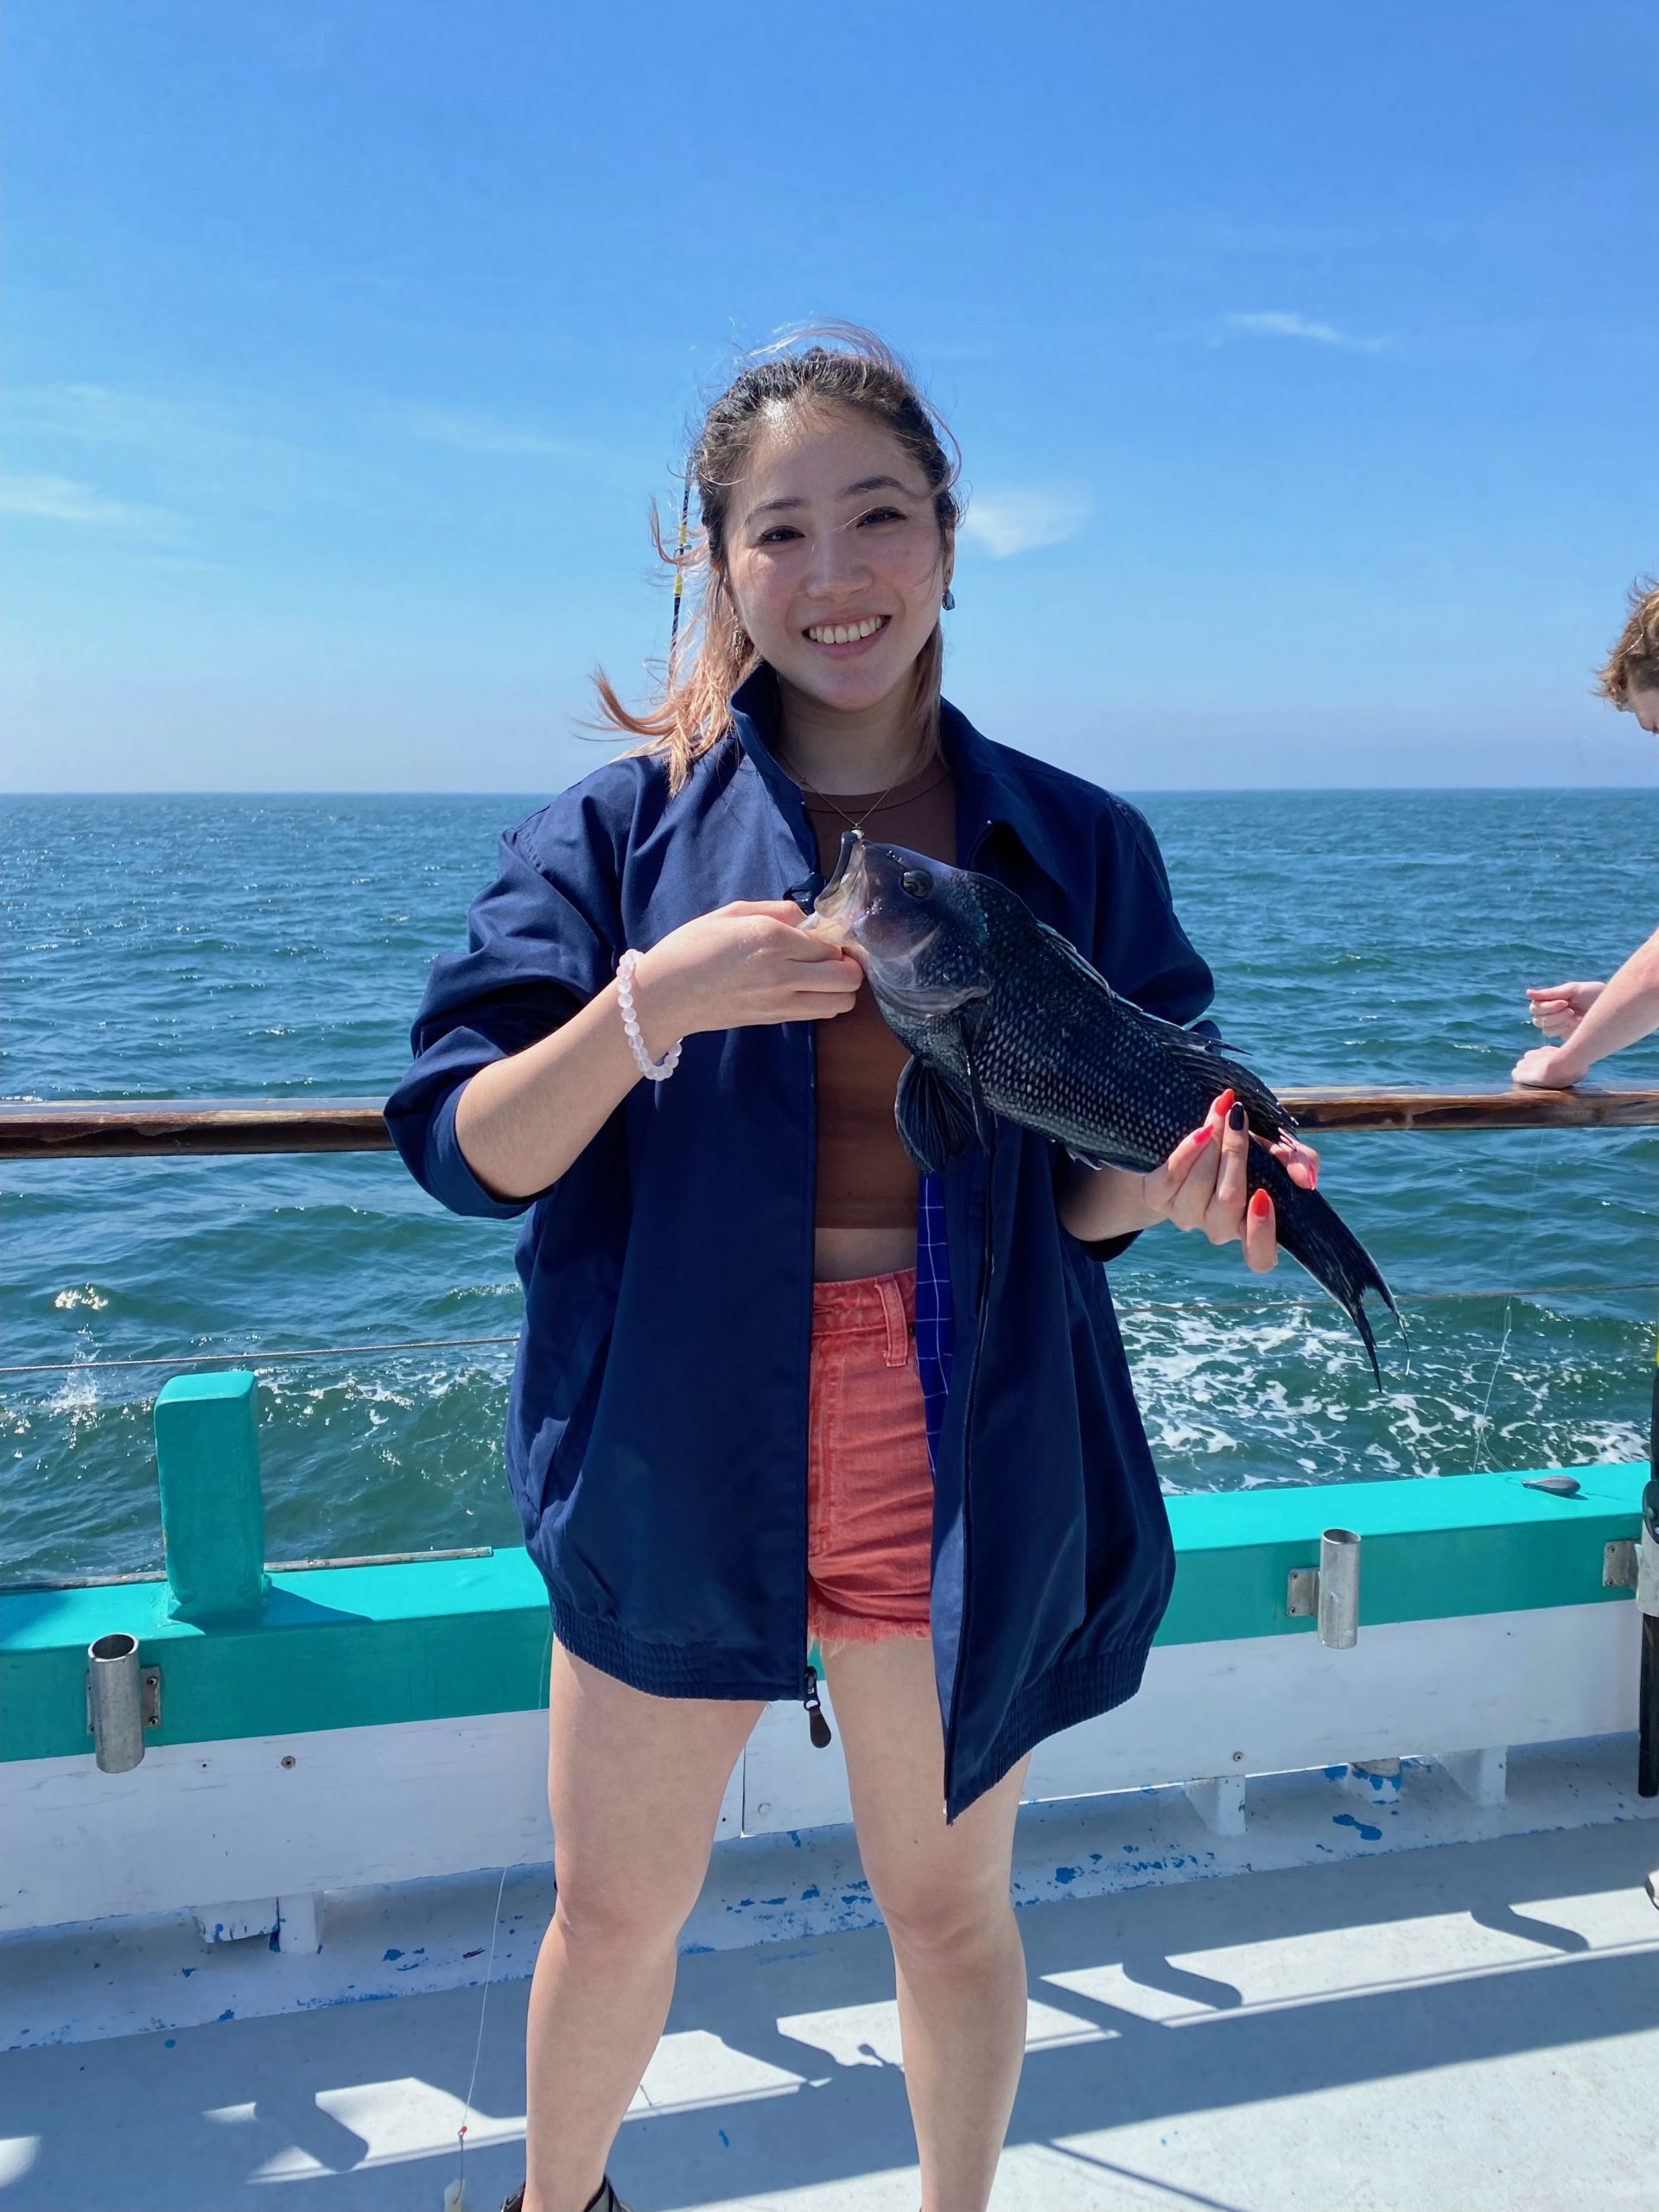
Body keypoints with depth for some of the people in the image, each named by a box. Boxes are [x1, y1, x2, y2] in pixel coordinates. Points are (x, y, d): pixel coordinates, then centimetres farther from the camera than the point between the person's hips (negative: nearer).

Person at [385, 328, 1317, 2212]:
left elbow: (1087, 1201, 3)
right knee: (616, 1912, 18)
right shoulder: (626, 828, -3)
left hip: (963, 1456, 1)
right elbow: (464, 1150, -8)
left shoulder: (1073, 845, 0)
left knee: (950, 1909, 19)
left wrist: (1173, 1187, -19)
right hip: (681, 1446, 0)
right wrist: (650, 1007, -24)